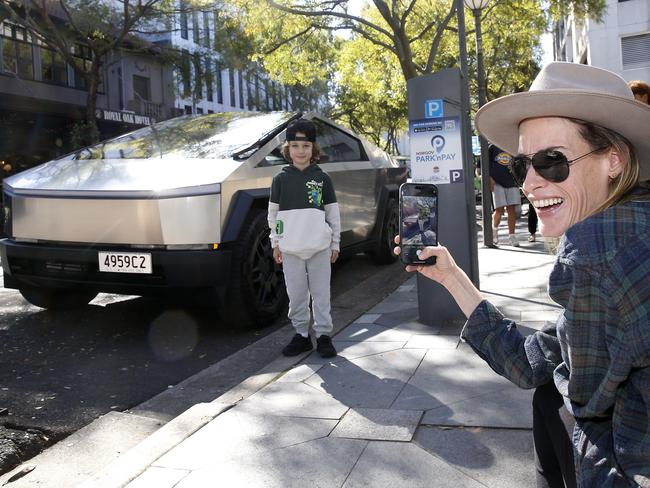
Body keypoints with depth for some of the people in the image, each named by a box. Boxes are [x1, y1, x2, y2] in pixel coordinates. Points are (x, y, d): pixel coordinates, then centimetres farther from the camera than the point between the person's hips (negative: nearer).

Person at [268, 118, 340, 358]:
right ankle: (301, 335, 20)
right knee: (296, 295, 8)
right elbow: (273, 213, 9)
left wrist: (335, 243, 5)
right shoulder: (281, 178, 5)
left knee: (321, 293, 5)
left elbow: (333, 213, 6)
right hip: (290, 248, 1)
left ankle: (323, 335, 14)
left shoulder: (322, 178, 3)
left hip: (319, 247, -1)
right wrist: (276, 243, 6)